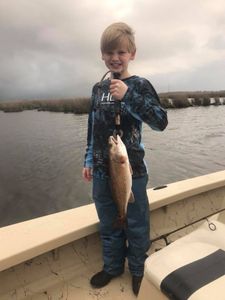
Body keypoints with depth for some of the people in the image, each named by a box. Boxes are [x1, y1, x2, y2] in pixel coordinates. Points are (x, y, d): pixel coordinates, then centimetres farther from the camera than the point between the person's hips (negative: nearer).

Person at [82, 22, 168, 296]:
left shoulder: (139, 85, -6)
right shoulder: (98, 88, 9)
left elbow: (161, 122, -16)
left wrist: (128, 96, -25)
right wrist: (89, 160, 13)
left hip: (132, 169, -4)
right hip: (102, 170, 5)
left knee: (136, 225, 11)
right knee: (108, 224, 19)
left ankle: (137, 270, 37)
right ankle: (112, 266, 42)